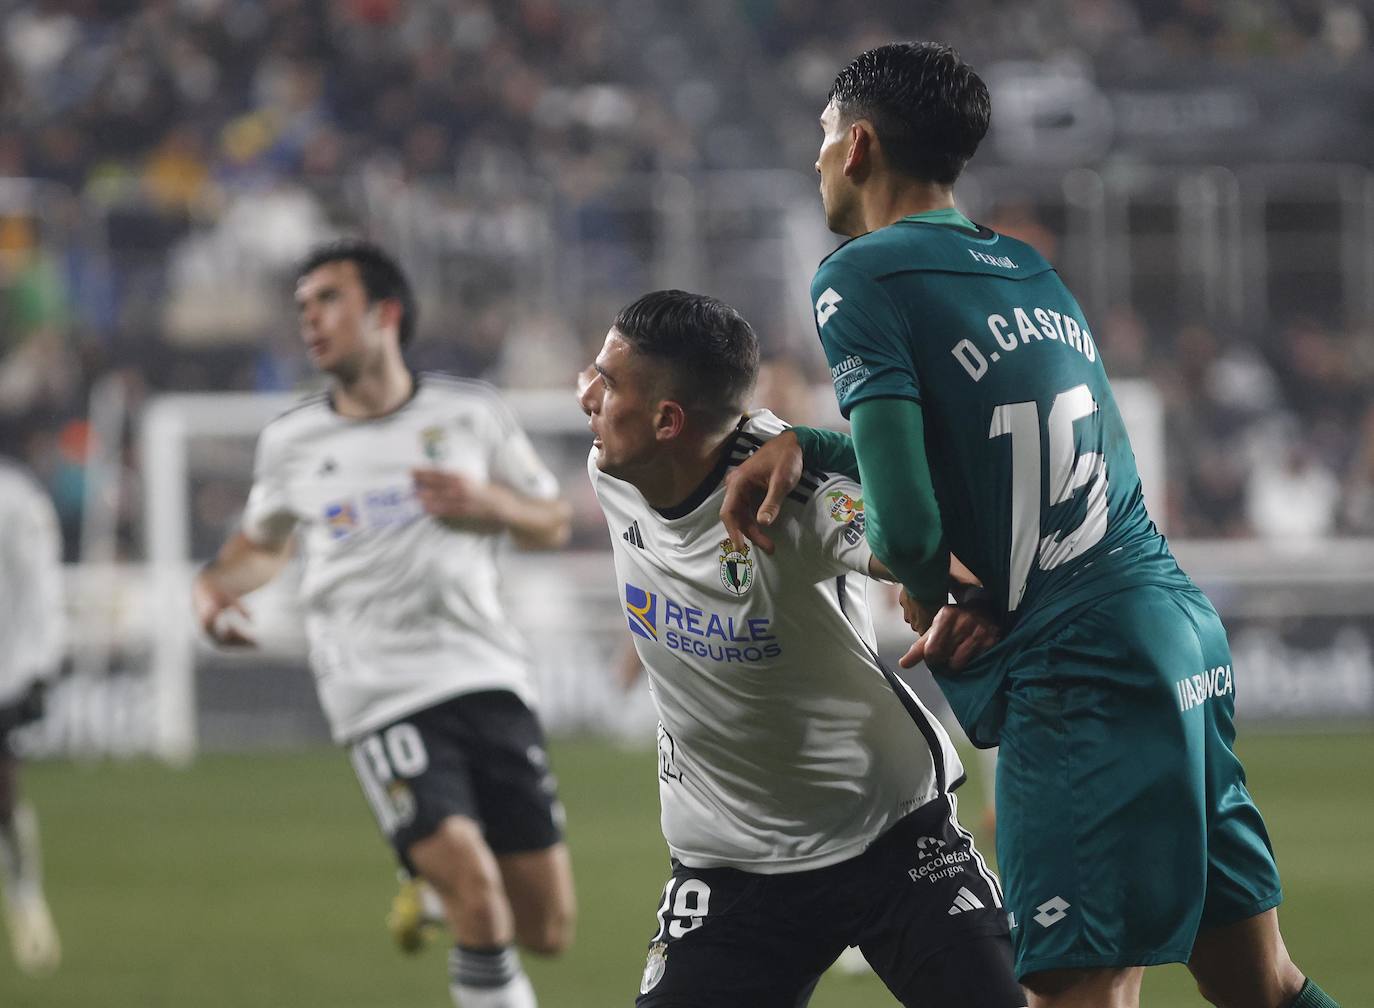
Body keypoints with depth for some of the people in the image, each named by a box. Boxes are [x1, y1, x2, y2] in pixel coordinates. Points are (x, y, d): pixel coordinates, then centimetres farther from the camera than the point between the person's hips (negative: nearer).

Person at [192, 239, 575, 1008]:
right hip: (380, 701, -2)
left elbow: (553, 524, 14)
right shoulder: (290, 445, 8)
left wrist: (491, 503, -8)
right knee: (477, 894, -22)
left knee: (548, 933, 2)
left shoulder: (472, 415, 6)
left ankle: (436, 891, 34)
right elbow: (264, 544, 25)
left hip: (487, 676, 2)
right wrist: (217, 586, 3)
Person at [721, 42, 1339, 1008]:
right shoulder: (1026, 268, 15)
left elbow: (906, 520, -15)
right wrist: (804, 446, 8)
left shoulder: (861, 278, -8)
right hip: (1187, 633, 9)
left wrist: (927, 601, 6)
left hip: (1084, 673, -9)